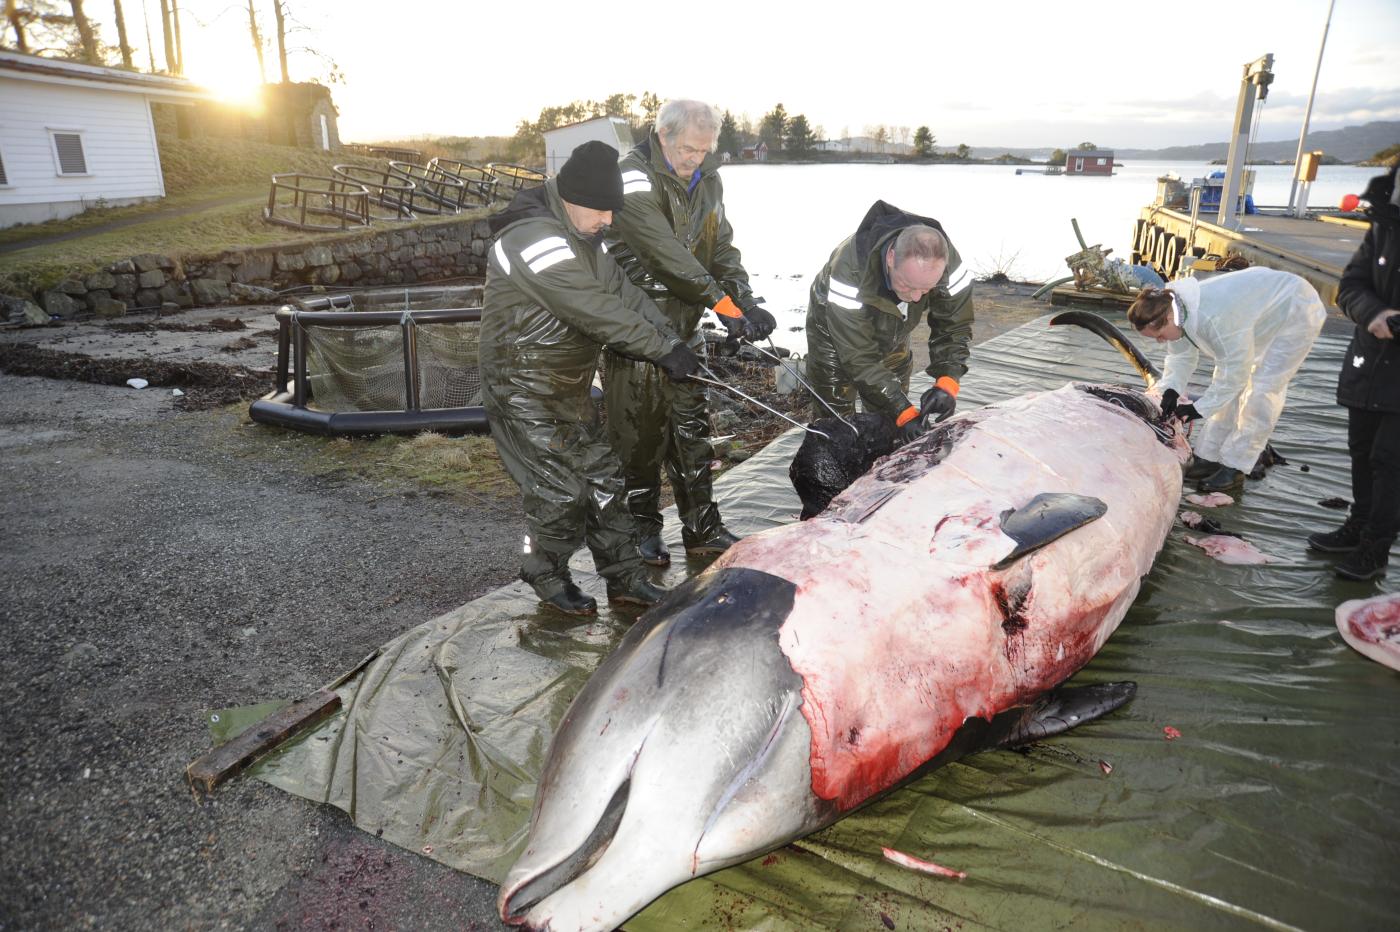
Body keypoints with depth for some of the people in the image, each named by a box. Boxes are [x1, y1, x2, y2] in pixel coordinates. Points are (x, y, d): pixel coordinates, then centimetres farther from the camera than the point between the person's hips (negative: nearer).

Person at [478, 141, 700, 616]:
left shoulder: (580, 238, 8)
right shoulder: (534, 239, -25)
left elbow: (622, 291, 6)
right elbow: (599, 313, -28)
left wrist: (674, 340, -4)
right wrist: (664, 350, -22)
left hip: (569, 389, 9)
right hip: (525, 393, -9)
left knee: (602, 478, 12)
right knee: (562, 491, -2)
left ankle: (625, 577, 24)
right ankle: (547, 577, 22)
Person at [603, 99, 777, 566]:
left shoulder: (707, 181, 9)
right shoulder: (635, 177, -16)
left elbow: (722, 247, 10)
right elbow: (664, 251, -27)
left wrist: (745, 300, -7)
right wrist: (720, 301, -29)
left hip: (684, 327, 7)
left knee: (692, 430, 12)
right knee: (640, 436, 2)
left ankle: (702, 529, 23)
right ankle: (643, 531, 18)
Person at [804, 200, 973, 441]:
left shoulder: (946, 262, -31)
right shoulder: (850, 269, -43)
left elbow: (954, 327, -18)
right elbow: (858, 356, -38)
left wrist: (947, 382, -35)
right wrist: (904, 412, -42)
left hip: (891, 335, 4)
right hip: (835, 332, -4)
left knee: (890, 416, 8)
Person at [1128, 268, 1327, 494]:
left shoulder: (1214, 318, -43)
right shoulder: (1179, 309, -16)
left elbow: (1235, 372, -32)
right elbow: (1181, 355, -1)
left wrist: (1199, 408, -25)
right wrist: (1171, 388, -17)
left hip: (1296, 313, -9)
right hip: (1262, 311, 9)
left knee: (1262, 391, -13)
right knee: (1228, 388, 6)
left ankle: (1234, 469, -8)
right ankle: (1208, 458, 12)